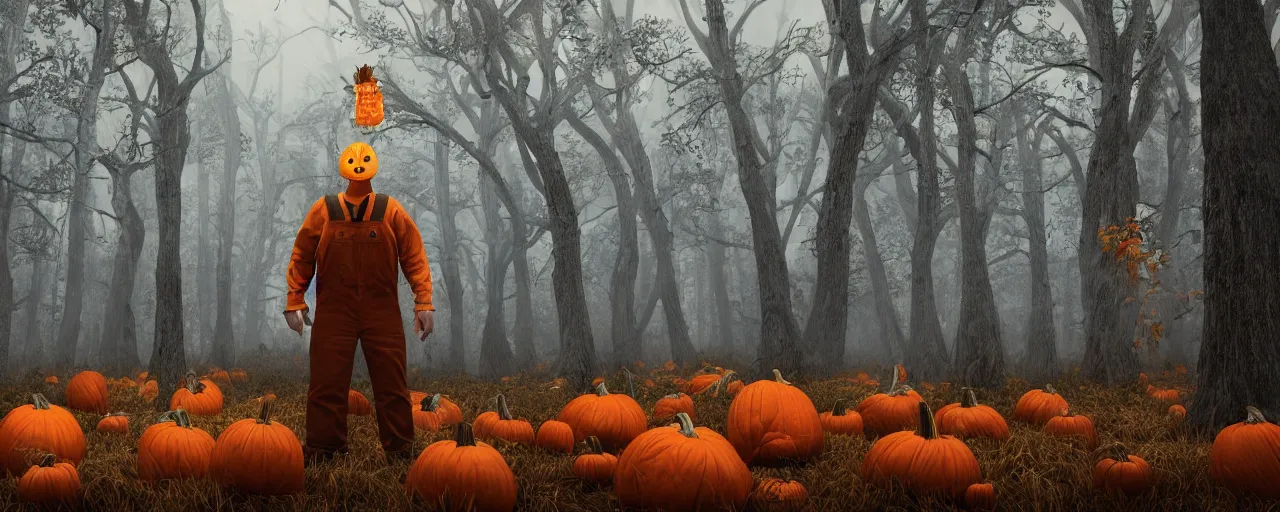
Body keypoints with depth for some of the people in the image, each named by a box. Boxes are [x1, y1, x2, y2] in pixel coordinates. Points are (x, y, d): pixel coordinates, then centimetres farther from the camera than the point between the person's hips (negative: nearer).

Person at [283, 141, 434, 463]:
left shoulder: (391, 212, -1)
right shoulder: (323, 211, 0)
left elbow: (414, 257, 1)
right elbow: (301, 258, 6)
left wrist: (423, 303, -4)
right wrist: (295, 302, 3)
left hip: (382, 312, 0)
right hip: (333, 312, 0)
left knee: (392, 384, 2)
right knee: (327, 384, 1)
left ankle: (399, 449, 11)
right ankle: (321, 450, 11)